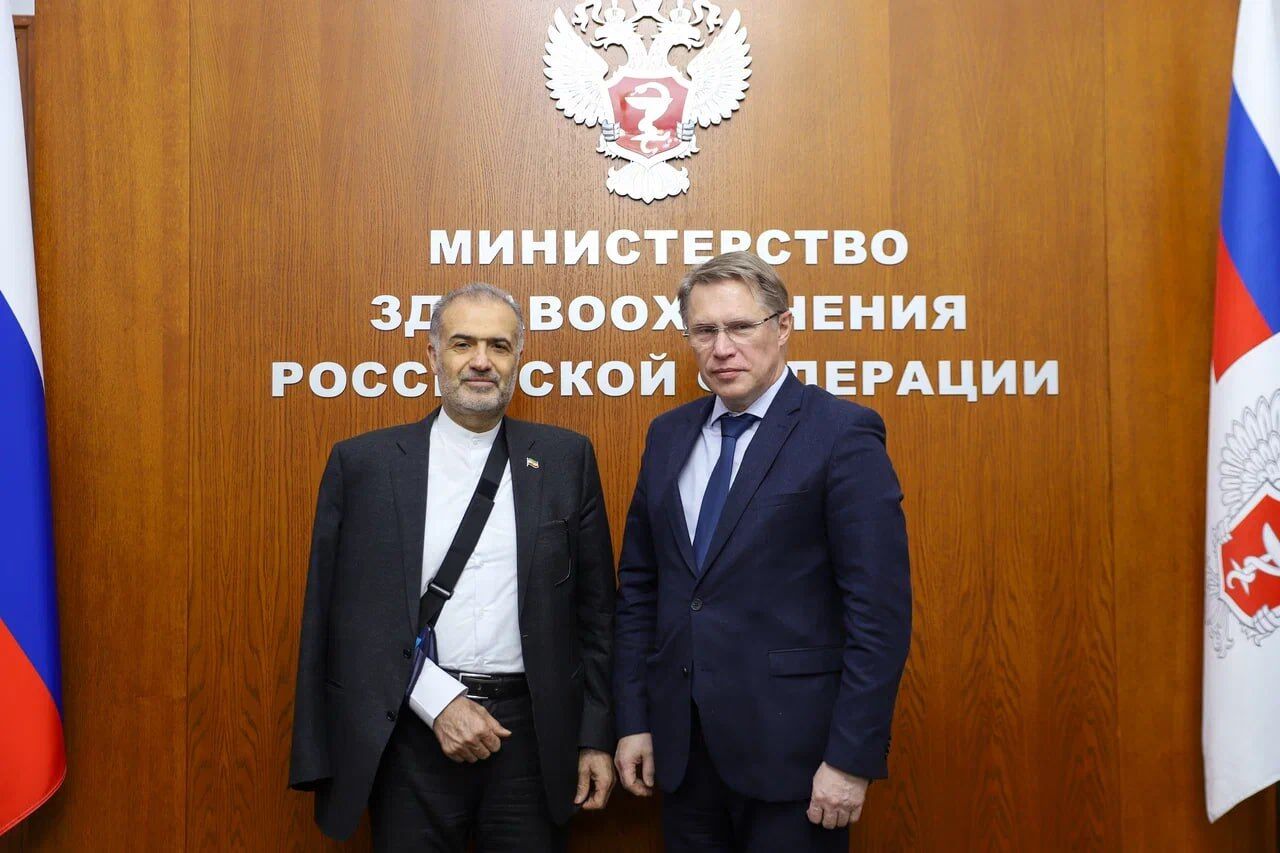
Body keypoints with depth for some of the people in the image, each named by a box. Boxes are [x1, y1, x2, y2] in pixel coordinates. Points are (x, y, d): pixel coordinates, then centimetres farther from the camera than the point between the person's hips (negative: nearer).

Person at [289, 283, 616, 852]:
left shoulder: (565, 458, 4)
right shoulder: (362, 462, 1)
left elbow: (593, 609, 5)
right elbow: (343, 609, -1)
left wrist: (596, 738, 3)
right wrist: (437, 702, -9)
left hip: (532, 734, 1)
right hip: (410, 733, 0)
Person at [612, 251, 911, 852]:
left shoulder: (843, 435, -10)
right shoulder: (668, 435, 8)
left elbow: (881, 609, -13)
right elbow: (638, 587, 11)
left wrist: (852, 758, -15)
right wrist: (632, 721, 7)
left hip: (791, 750, -5)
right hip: (680, 747, 5)